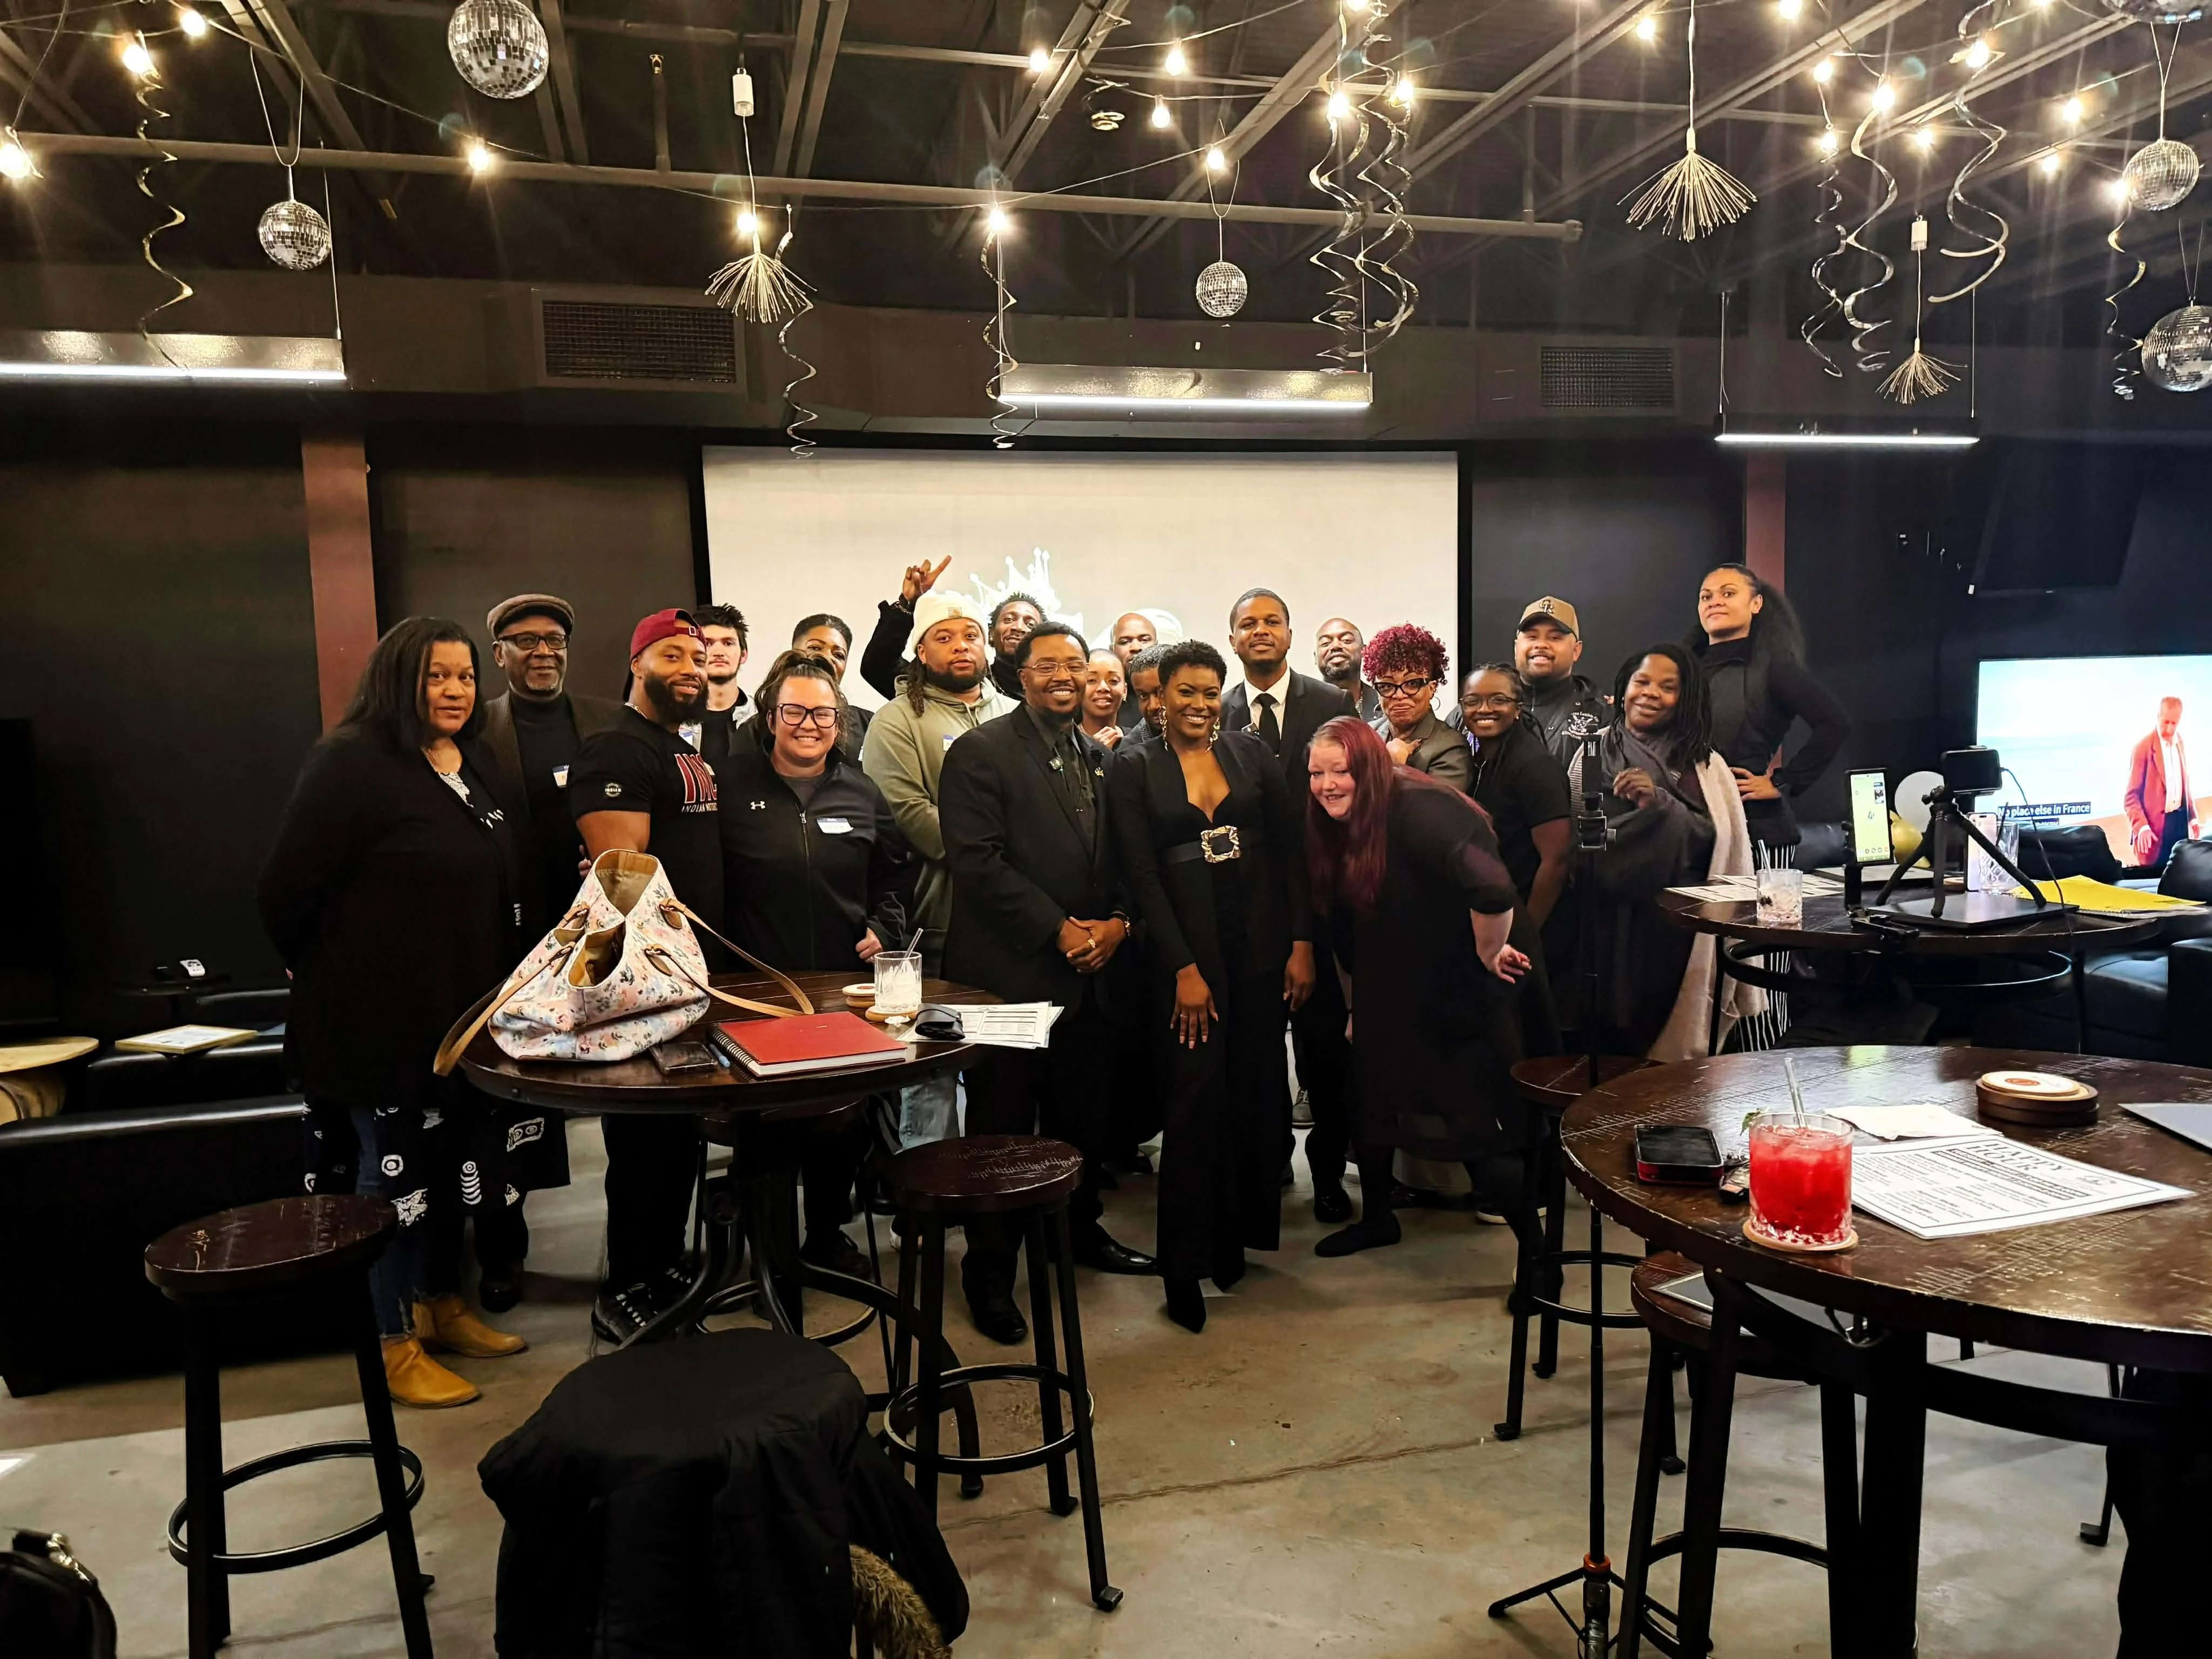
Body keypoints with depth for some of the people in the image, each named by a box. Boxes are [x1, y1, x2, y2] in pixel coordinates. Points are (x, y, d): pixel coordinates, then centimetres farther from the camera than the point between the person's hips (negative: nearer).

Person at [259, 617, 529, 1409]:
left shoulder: (473, 765, 10)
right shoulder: (351, 764, -15)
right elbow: (288, 888, -15)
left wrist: (502, 995, 12)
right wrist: (318, 974, -3)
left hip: (464, 1009, 8)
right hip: (380, 1014, -8)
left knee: (454, 1159, 17)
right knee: (394, 1167, 3)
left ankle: (442, 1307, 34)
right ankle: (395, 1347, 17)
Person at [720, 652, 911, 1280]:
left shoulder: (860, 792, 7)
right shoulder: (731, 783, -3)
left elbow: (894, 870, 18)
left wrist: (883, 928, 6)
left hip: (845, 983, 3)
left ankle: (828, 1234, 30)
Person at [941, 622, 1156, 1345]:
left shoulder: (1101, 759, 14)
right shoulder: (980, 753, -7)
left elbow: (1118, 855, 16)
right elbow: (978, 862, -15)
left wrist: (1116, 922, -4)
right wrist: (1060, 930, -16)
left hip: (1088, 969, 6)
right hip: (1008, 972, -6)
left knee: (1084, 1114, 15)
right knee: (1003, 1125, 3)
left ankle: (1079, 1230, 35)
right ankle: (989, 1272, 15)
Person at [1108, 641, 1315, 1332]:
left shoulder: (1251, 753, 7)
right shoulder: (1134, 771, 0)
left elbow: (1291, 848, 6)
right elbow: (1143, 875, -5)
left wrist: (1302, 943, -1)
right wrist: (1184, 969, -10)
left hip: (1261, 943, 3)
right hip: (1184, 948, -3)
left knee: (1257, 1090, 7)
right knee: (1196, 1097, -6)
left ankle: (1237, 1236, 23)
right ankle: (1185, 1262, 5)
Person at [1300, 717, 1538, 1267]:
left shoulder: (1417, 810, -26)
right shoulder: (1338, 828, 0)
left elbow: (1493, 890, -39)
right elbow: (1343, 929, 11)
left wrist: (1489, 954, -24)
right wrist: (1356, 1005, 14)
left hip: (1459, 1000, -8)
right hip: (1391, 1006, 8)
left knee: (1476, 1130, -3)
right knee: (1371, 1103, 18)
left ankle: (1536, 1248, 15)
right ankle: (1377, 1218, 41)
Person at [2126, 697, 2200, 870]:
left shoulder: (2180, 743, 9)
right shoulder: (2144, 748, -13)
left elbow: (2185, 785, 19)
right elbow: (2132, 795, -13)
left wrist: (2193, 817, 15)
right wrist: (2142, 827, -23)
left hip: (2181, 820, 6)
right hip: (2156, 825, -6)